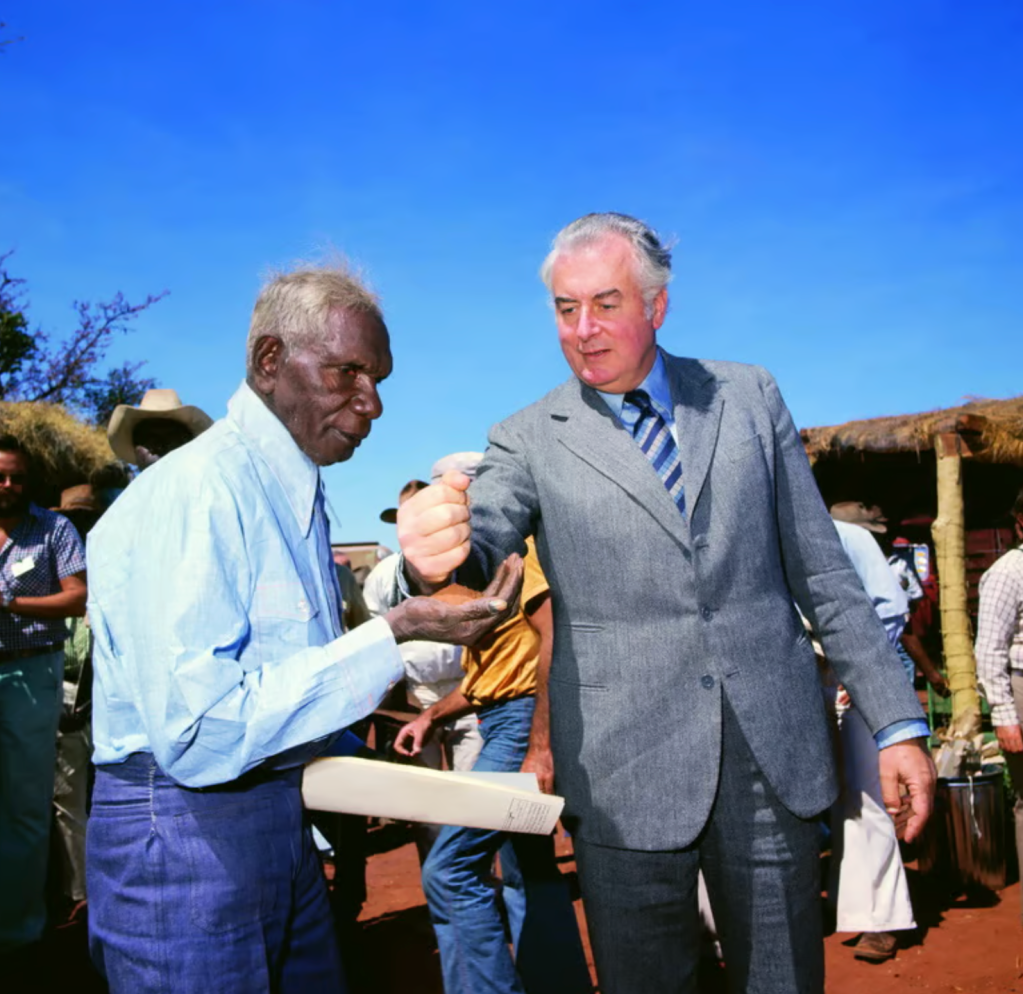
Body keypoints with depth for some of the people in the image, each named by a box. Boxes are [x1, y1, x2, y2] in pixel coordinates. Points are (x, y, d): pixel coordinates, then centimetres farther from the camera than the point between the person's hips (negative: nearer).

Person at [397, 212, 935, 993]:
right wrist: (435, 557, -41)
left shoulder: (749, 397, 6)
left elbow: (822, 570, 7)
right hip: (626, 775, -1)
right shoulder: (529, 440, 0)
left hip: (776, 755, 2)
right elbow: (483, 541, -17)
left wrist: (897, 721, 4)